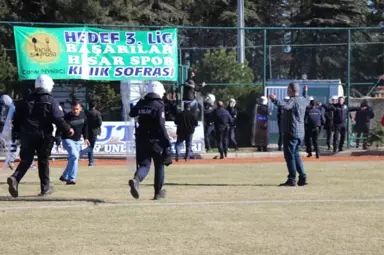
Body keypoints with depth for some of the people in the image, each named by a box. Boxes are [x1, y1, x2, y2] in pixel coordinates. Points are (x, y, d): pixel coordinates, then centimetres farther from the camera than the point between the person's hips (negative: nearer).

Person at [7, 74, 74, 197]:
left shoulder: (26, 100, 9)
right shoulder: (51, 101, -5)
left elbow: (17, 118, 8)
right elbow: (58, 118, -12)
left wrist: (16, 133, 16)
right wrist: (67, 129, 2)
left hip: (27, 135, 3)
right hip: (44, 136, -3)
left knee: (26, 160, 4)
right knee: (43, 161, 9)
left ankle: (15, 178, -22)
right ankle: (45, 187, 15)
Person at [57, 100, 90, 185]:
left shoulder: (83, 115, -3)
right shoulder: (67, 117, -21)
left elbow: (85, 126, 13)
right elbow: (59, 129, -21)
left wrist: (85, 138, 14)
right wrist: (58, 142, -29)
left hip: (77, 141, 7)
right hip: (67, 140, -7)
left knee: (74, 158, 13)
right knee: (74, 156, -24)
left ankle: (64, 176, 33)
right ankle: (71, 178, -23)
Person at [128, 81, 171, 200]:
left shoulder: (141, 103, 4)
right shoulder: (159, 105, -12)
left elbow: (131, 114, 20)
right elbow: (161, 125, -18)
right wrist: (167, 140, -14)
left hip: (142, 139, 4)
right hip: (156, 140, -4)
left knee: (144, 164, 4)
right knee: (159, 166, 13)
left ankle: (136, 179, -29)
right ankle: (158, 192, 19)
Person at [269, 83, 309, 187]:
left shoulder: (293, 101, -15)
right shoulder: (303, 100, 12)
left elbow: (285, 106, -37)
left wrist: (275, 100, -44)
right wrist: (305, 92, 54)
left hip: (291, 132, -9)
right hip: (300, 133, 9)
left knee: (289, 155, -5)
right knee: (296, 155, 18)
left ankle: (292, 179, -7)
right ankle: (302, 178, 17)